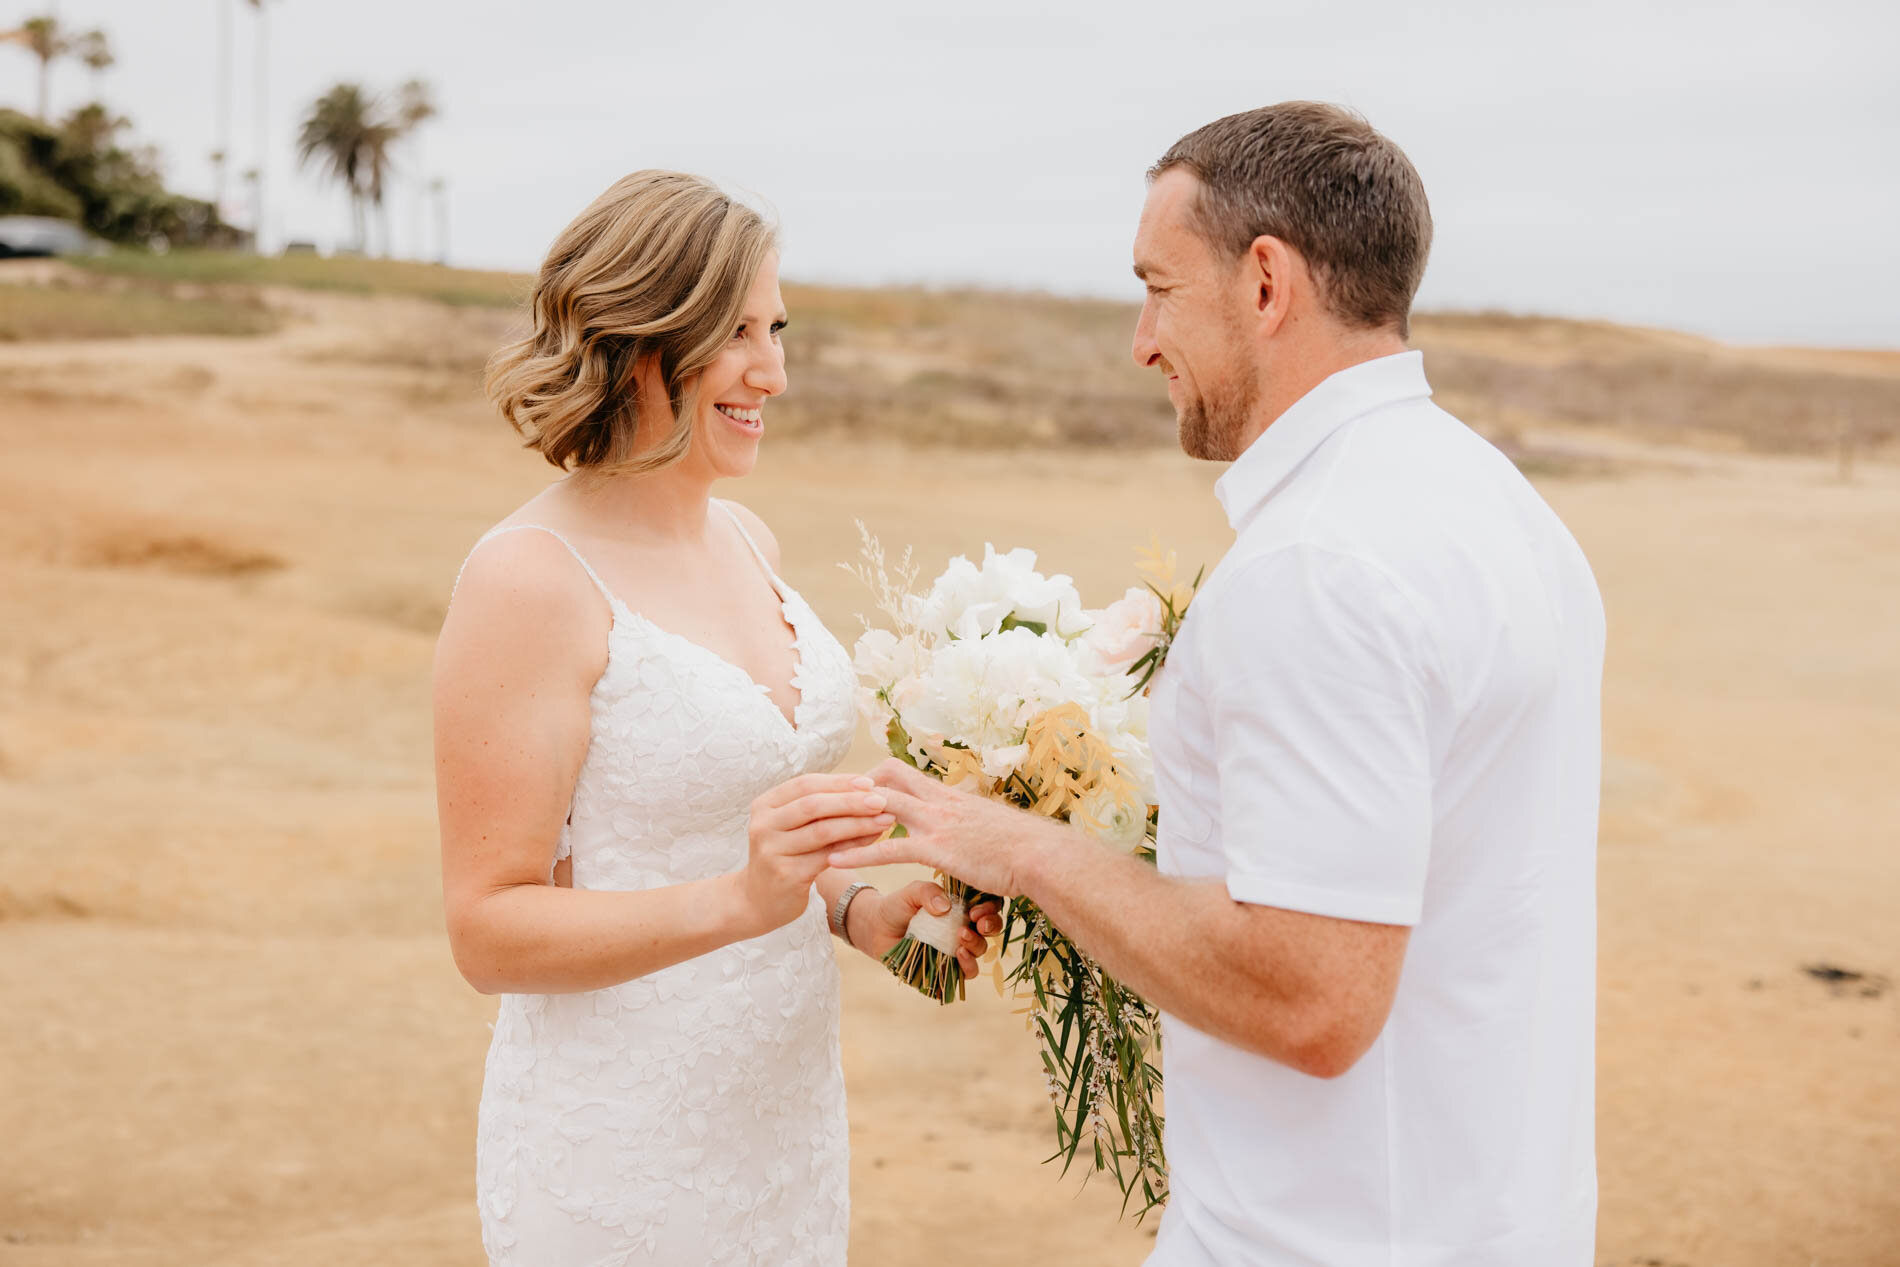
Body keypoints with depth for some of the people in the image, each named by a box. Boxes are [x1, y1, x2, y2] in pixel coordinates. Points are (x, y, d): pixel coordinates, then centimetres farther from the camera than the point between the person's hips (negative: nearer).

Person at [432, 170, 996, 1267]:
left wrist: (856, 909, 0)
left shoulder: (748, 540, 5)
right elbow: (491, 931, -17)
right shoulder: (530, 579, -17)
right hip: (622, 1149, -7)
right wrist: (741, 899, -29)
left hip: (788, 1110, 7)